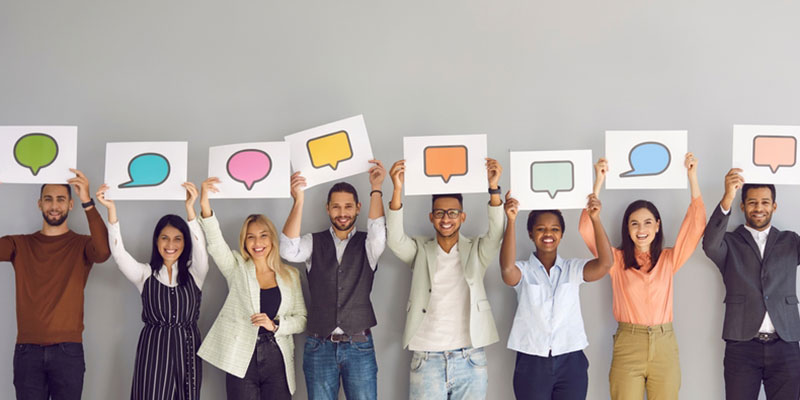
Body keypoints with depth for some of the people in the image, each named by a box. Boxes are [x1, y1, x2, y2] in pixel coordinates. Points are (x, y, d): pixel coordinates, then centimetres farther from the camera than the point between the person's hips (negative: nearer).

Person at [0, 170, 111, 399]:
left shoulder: (82, 244, 4)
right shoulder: (20, 245, 10)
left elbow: (103, 251, -18)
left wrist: (87, 201, -24)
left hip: (68, 351, -1)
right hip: (27, 350, 1)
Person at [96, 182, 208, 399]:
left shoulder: (194, 273, 7)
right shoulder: (145, 274, 7)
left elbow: (200, 247, -11)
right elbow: (118, 253, -7)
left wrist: (190, 208, -25)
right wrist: (111, 210, -18)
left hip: (186, 349, 1)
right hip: (153, 349, 0)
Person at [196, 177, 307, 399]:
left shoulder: (290, 275, 10)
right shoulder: (237, 269, 6)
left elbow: (301, 319, 9)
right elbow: (215, 243, -12)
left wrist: (275, 325, -11)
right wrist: (205, 208, -28)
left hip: (277, 361, 1)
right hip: (241, 362, -1)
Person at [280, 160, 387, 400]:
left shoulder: (366, 245, 5)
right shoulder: (315, 243, 6)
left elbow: (379, 234, -18)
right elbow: (289, 251, -14)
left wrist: (376, 189, -24)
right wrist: (298, 201, -23)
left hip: (359, 346, -1)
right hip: (319, 345, 1)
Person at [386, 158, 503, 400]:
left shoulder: (476, 252, 8)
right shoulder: (420, 252, 8)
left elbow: (496, 234, -10)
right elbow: (395, 239, -10)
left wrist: (494, 188, -23)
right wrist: (397, 190, -23)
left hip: (470, 360, 0)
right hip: (427, 360, 0)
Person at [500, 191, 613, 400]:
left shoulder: (573, 269, 5)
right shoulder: (523, 271, 1)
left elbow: (605, 263, -13)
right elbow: (507, 267, -23)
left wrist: (595, 219, -23)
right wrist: (511, 221, -32)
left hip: (570, 362, 1)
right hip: (532, 364, -1)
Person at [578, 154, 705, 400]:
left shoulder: (668, 260, 8)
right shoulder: (617, 261, 4)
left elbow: (696, 225, 1)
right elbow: (587, 230, -7)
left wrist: (693, 178, -3)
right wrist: (598, 183, -10)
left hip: (664, 345, 1)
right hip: (627, 345, -1)